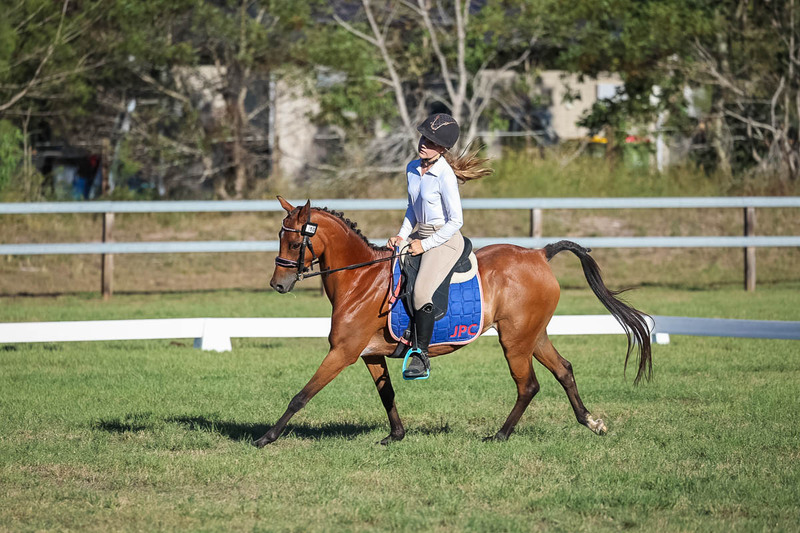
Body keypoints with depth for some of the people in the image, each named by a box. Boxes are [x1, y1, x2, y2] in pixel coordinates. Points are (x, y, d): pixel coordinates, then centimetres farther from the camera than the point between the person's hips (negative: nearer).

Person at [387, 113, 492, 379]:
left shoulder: (445, 176, -19)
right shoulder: (412, 168, 4)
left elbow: (456, 221, -16)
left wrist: (425, 245, -16)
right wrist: (402, 235, 5)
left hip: (445, 240, -9)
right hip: (419, 234, 9)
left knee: (421, 291, -25)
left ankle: (421, 357, -18)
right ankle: (405, 335, 17)